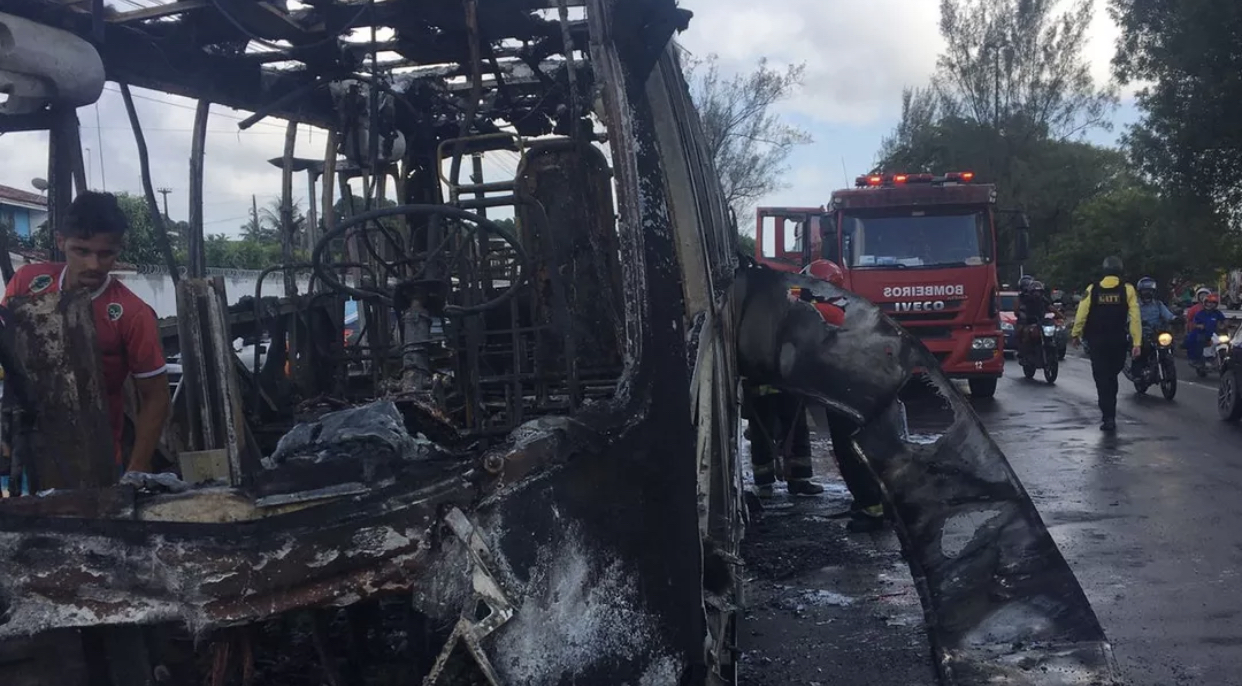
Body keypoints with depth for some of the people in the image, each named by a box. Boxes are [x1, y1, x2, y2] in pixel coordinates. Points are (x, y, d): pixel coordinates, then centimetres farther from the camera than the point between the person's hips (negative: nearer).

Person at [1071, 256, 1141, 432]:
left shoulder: (1092, 289, -2)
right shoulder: (1127, 289, -4)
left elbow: (1081, 315, -3)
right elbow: (1135, 317, -10)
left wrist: (1076, 335, 9)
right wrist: (1136, 342, -11)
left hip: (1097, 342, -1)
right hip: (1119, 342, 1)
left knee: (1102, 379, 2)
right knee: (1112, 377, 20)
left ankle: (1109, 417, -5)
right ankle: (1109, 412, 29)